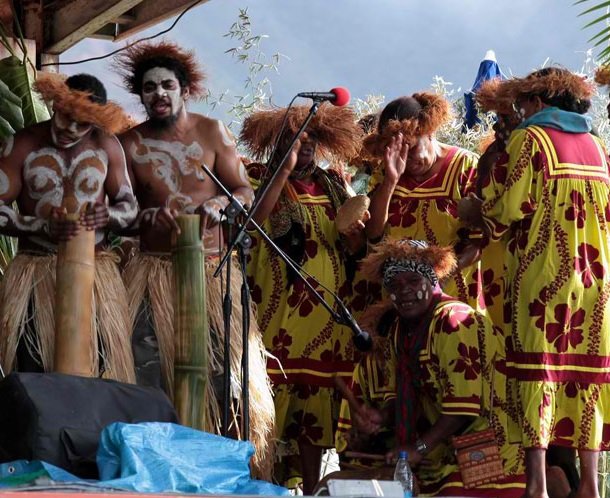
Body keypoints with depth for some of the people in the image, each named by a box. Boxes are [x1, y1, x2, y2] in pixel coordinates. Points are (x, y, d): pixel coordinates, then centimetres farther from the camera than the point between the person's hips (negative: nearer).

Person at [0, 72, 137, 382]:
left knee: (97, 371, -9)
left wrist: (108, 215, -17)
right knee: (33, 377, -8)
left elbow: (130, 205, 8)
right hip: (35, 272, -1)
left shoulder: (106, 146, 3)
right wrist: (44, 227, -22)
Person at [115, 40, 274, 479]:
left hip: (210, 267, -1)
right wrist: (146, 216, -16)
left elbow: (245, 191, 5)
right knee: (149, 370, -8)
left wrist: (220, 205, -16)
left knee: (220, 363, -8)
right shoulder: (130, 143, 5)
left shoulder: (212, 132, 4)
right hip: (152, 270, 1)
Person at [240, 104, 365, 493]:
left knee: (318, 399, 5)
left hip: (328, 311, 4)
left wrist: (358, 236, -5)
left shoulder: (334, 184, 16)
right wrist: (284, 170, -18)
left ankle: (310, 487, 10)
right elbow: (251, 221, -19)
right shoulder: (261, 179, 2)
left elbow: (356, 244, 18)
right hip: (279, 308, -4)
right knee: (275, 398, -9)